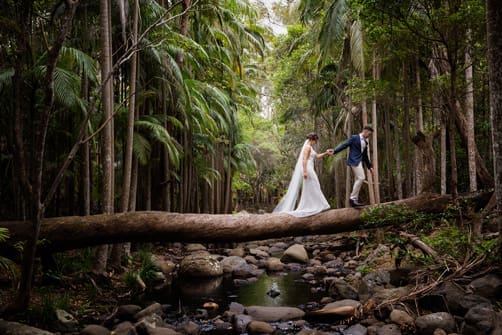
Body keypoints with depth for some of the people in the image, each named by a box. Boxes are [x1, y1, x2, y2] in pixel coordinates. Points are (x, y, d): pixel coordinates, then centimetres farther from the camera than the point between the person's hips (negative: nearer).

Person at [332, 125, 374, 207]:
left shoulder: (365, 142, 18)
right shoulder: (354, 137, -2)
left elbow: (365, 156, 25)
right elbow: (344, 145, -7)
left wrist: (369, 166, 25)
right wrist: (334, 151, -17)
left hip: (359, 162, 9)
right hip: (354, 160, -9)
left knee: (358, 180, 7)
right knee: (361, 178, -17)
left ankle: (354, 200, 11)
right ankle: (353, 199, -14)